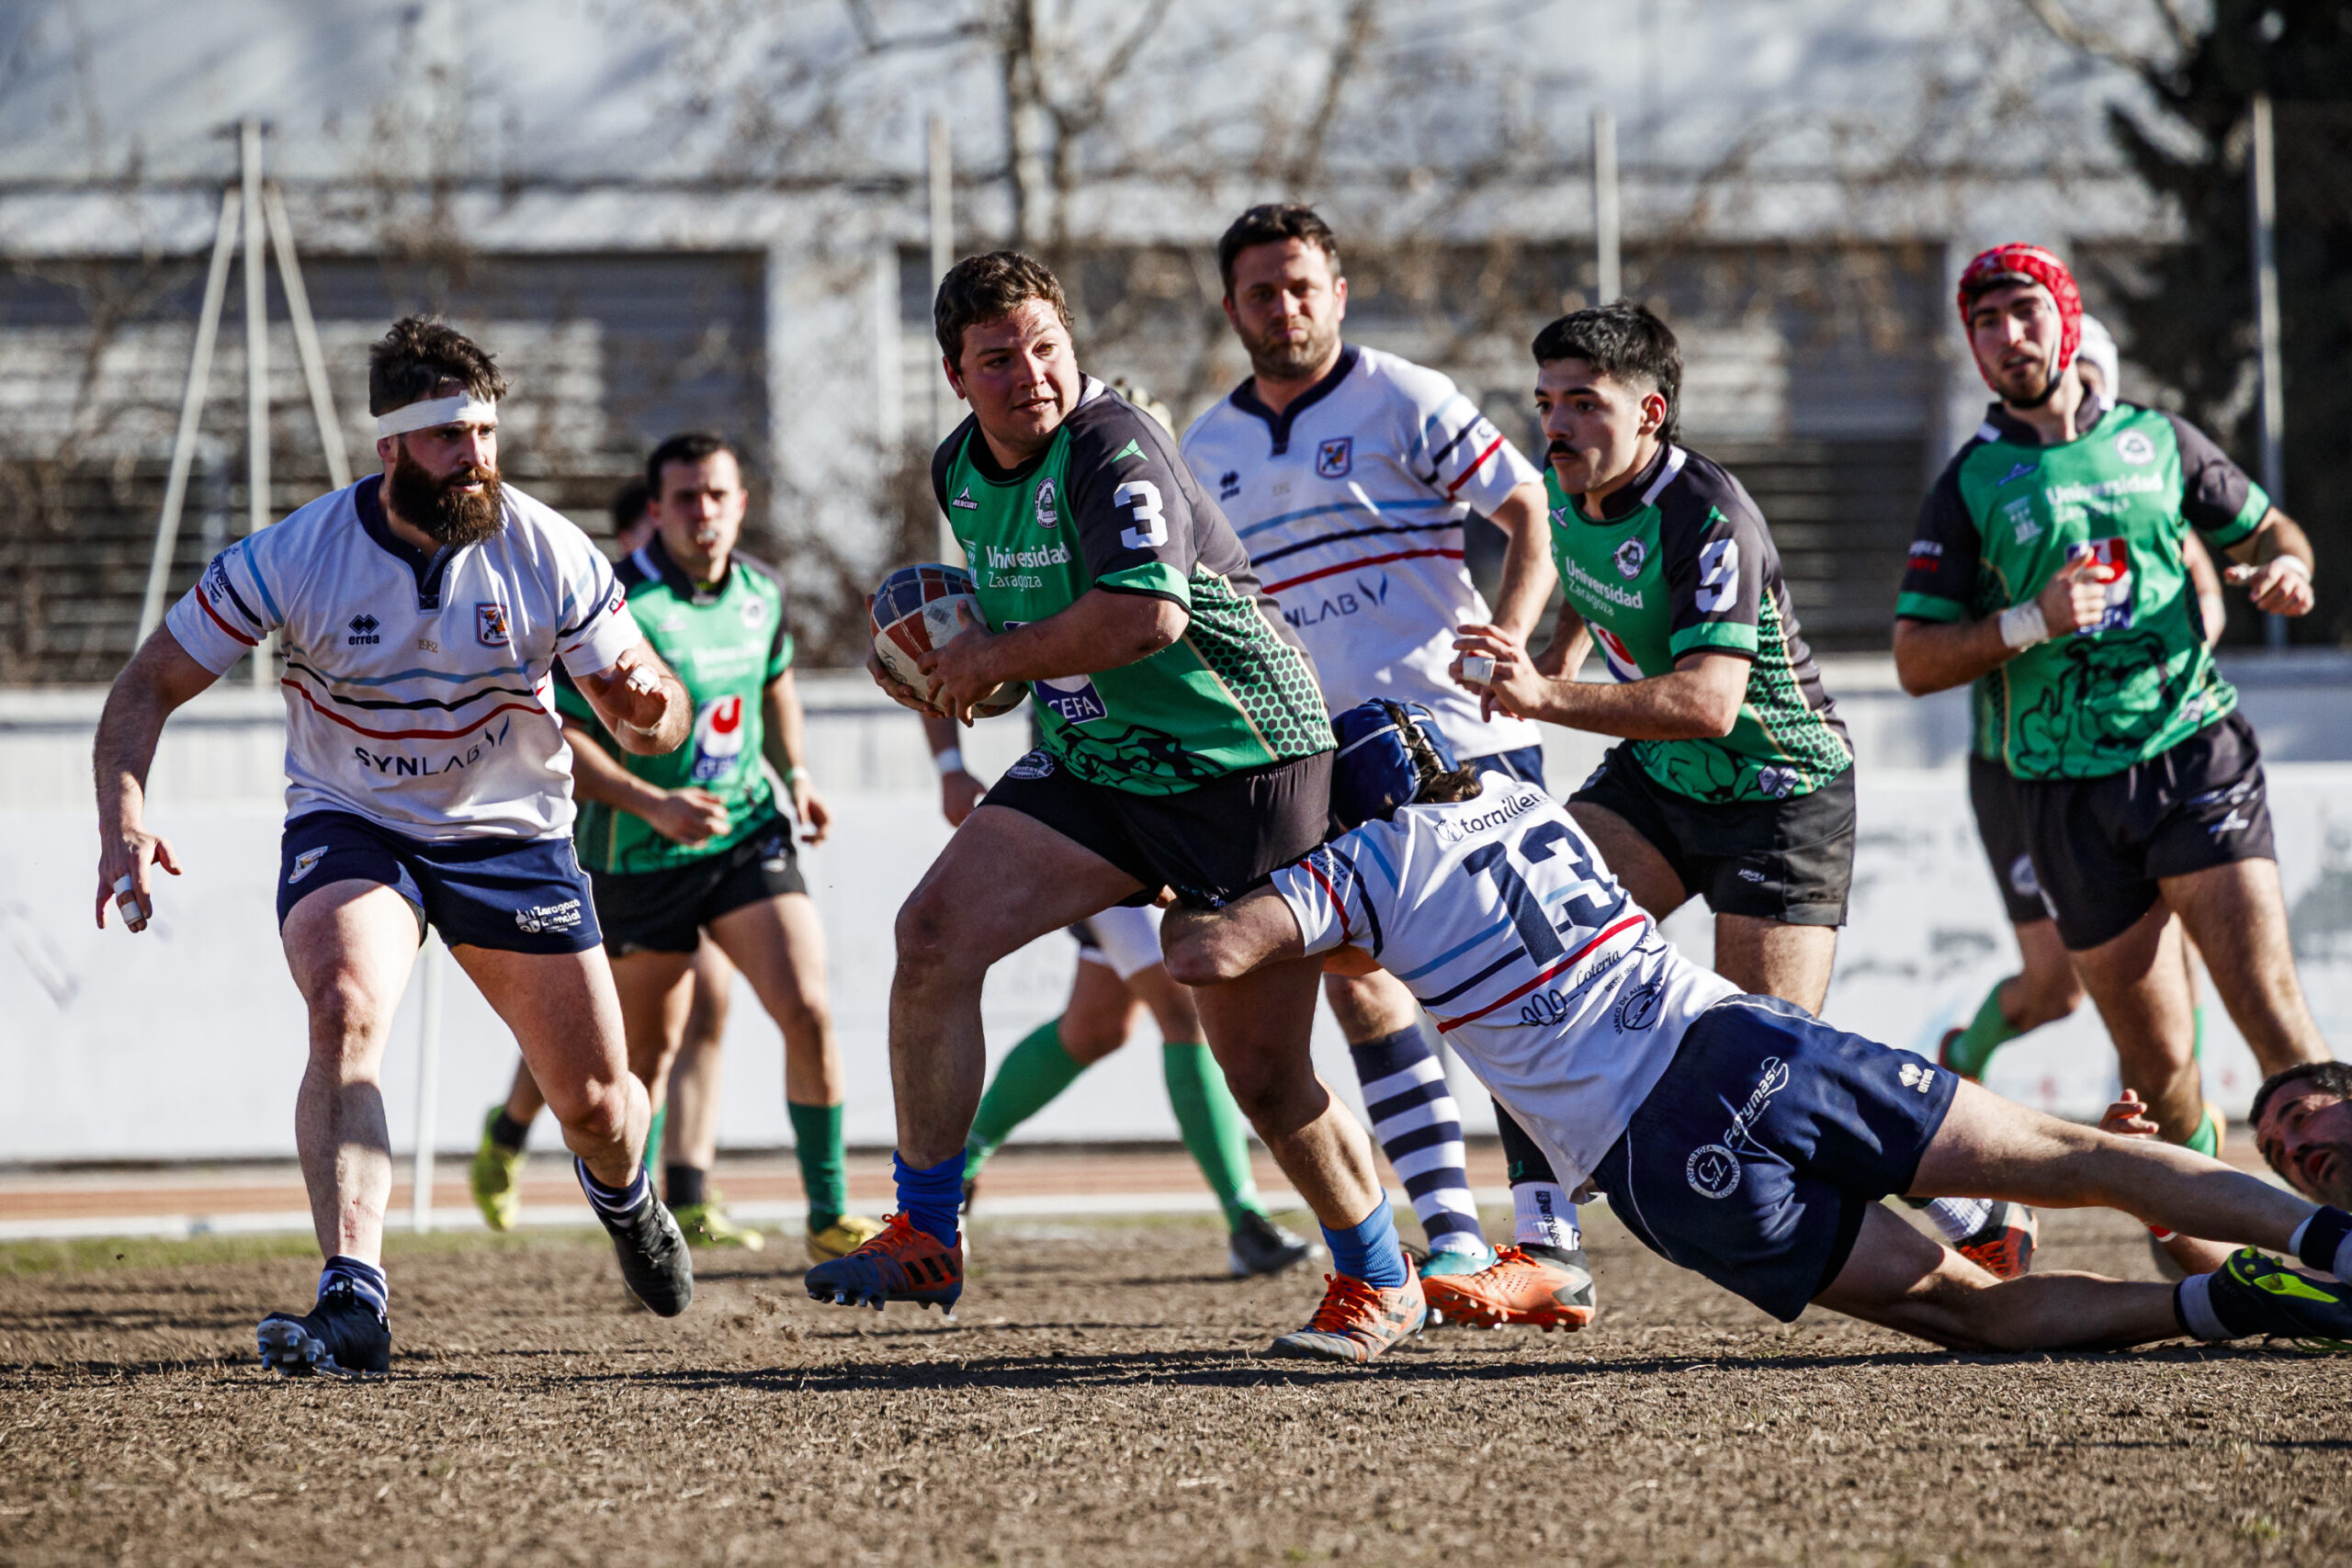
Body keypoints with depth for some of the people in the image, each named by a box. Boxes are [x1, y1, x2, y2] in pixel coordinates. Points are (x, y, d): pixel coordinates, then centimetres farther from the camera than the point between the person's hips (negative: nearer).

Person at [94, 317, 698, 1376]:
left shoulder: (548, 555, -13)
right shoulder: (292, 556, -17)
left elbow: (651, 720, -5)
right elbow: (148, 687, -11)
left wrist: (649, 701, -30)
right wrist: (123, 820, -28)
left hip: (511, 836, 2)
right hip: (350, 829, -2)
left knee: (595, 1103, 5)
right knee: (346, 1011, -32)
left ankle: (623, 1196, 45)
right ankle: (353, 1303, -40)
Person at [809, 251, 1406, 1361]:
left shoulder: (1112, 450, -21)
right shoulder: (959, 472, 6)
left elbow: (1147, 614, -34)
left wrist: (990, 660, -21)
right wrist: (940, 666, 5)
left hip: (1243, 762, -7)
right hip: (1090, 761, 7)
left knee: (1263, 1071, -3)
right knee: (935, 935, -11)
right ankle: (925, 1241, -2)